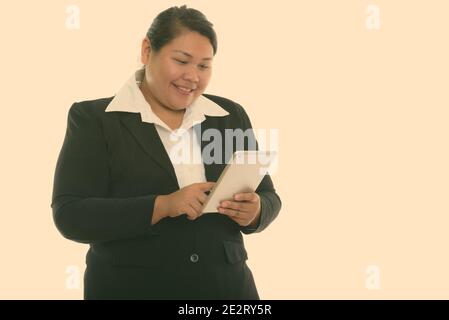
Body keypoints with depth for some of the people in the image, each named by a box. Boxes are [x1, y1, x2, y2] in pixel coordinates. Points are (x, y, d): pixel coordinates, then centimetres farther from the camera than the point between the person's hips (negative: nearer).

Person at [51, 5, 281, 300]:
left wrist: (253, 211, -14)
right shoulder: (93, 118, -5)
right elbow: (70, 216, -13)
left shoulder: (231, 116, 6)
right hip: (130, 287, -3)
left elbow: (268, 197, 9)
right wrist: (164, 205, -23)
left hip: (227, 287, 4)